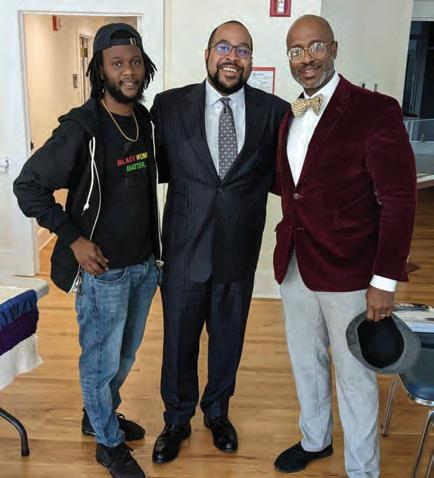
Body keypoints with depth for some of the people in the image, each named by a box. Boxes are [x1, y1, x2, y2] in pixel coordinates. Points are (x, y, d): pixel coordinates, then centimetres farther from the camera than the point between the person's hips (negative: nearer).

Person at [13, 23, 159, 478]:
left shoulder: (145, 119, 1)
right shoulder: (81, 128, -19)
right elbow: (28, 185, -14)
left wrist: (151, 243, 10)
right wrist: (74, 239, -17)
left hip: (144, 263, 7)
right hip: (102, 268, -7)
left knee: (126, 352, 23)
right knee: (101, 359, 11)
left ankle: (99, 414, 48)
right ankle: (108, 441, 34)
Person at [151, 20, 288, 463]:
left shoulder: (274, 110, -4)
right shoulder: (170, 105, -5)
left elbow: (280, 176, 1)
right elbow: (157, 167, 0)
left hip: (239, 249, 1)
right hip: (184, 248, 0)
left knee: (228, 337, 19)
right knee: (179, 339, 15)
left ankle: (217, 410, 46)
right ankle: (177, 419, 41)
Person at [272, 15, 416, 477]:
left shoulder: (375, 110, -12)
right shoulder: (289, 117, 9)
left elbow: (398, 201, -14)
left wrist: (385, 279, -17)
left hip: (347, 271, -6)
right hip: (294, 266, 7)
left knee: (353, 377, 9)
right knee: (305, 362, 21)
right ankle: (314, 440, 45)